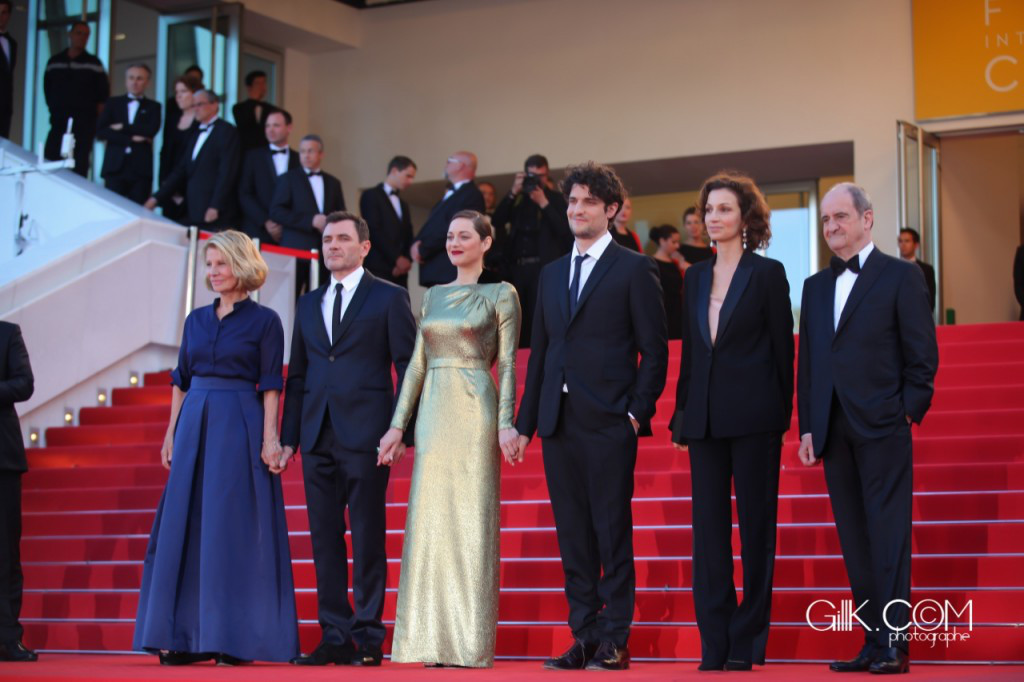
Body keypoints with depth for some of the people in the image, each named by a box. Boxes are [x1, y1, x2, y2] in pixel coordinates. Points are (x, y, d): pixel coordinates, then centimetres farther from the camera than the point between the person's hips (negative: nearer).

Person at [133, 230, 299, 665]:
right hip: (194, 424, 5)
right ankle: (185, 636, 7)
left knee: (233, 527, -5)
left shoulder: (264, 321, -1)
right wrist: (171, 434, 9)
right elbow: (181, 380, 15)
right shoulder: (196, 320, 14)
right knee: (185, 525, 2)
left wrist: (270, 438, -12)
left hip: (239, 426, -5)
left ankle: (235, 638, -1)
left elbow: (270, 385, -4)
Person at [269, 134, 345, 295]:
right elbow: (276, 212, -5)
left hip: (325, 251, 4)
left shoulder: (333, 183, 19)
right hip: (296, 250, -3)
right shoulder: (288, 179, 6)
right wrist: (311, 221, -13)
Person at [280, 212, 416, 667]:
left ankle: (368, 638, 3)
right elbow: (297, 376, 17)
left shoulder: (389, 298, 2)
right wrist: (288, 437, 9)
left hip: (364, 436, -5)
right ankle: (335, 638, 11)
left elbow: (408, 368, -2)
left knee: (367, 540, -2)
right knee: (324, 541, 5)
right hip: (318, 438, 5)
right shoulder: (309, 304, 18)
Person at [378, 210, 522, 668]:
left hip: (475, 410, -5)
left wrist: (505, 423, -15)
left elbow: (507, 364, -4)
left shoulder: (500, 294, 1)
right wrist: (398, 424, 8)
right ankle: (435, 639, 8)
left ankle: (472, 642, 0)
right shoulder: (434, 296, 16)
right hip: (433, 410, 5)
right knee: (430, 520, 3)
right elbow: (417, 363, 14)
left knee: (471, 521, -5)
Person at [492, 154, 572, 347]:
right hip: (517, 266, 4)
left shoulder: (555, 198, 5)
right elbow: (497, 222, 4)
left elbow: (565, 231, -7)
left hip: (544, 267, -4)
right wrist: (513, 193, -3)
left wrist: (544, 203, -12)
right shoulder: (518, 199, 15)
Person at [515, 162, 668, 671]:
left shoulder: (634, 269, 1)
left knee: (613, 533, -3)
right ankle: (584, 637, 13)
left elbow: (654, 350, -2)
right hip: (558, 421, 6)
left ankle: (614, 640, 2)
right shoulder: (551, 274, 17)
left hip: (608, 421, -6)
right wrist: (525, 421, 13)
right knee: (572, 535, 7)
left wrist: (637, 412, -11)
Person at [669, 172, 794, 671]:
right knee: (708, 528, 4)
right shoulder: (695, 277, 13)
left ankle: (747, 642, 7)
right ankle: (714, 643, 9)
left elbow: (782, 348, -1)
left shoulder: (768, 273, -1)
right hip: (705, 419, 5)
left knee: (755, 527, 1)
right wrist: (681, 414, 10)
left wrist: (781, 415, -4)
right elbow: (688, 349, 15)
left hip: (753, 418, -5)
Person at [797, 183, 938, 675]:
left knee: (888, 534, -7)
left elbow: (923, 354, -3)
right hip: (834, 431, 6)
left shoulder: (901, 276, 0)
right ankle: (872, 642, 11)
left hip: (882, 428, -6)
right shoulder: (816, 286, 17)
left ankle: (893, 643, -4)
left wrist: (908, 412, -10)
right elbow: (806, 361, 16)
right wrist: (807, 427, 10)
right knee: (855, 541, 7)